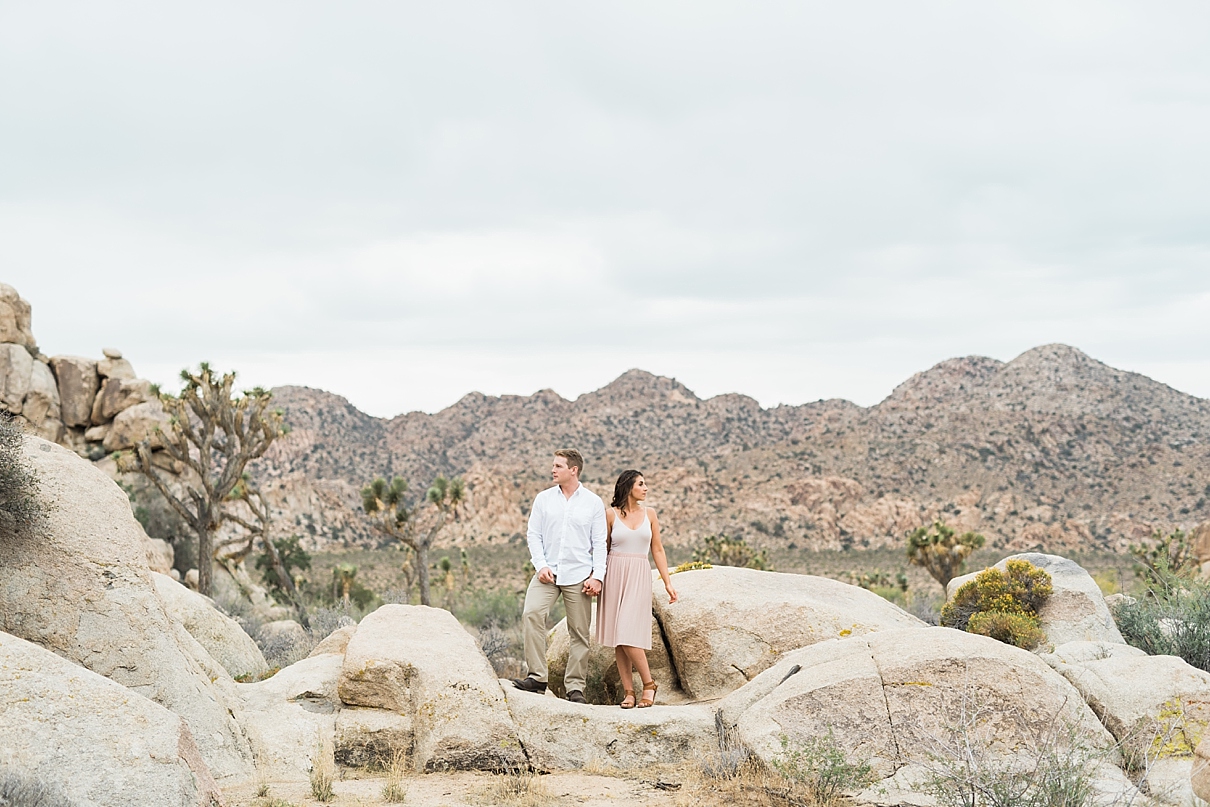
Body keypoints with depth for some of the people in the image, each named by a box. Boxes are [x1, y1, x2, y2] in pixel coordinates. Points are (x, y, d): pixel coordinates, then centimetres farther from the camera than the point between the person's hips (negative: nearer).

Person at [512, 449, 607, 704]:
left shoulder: (593, 502, 4)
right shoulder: (543, 499, 8)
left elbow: (599, 543, 3)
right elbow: (534, 535, 7)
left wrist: (597, 576, -7)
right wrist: (541, 565, -7)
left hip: (579, 576, -1)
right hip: (548, 572, 1)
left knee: (580, 632, 1)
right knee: (531, 614, -21)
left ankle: (575, 687, 9)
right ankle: (536, 676, -17)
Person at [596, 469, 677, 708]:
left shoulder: (649, 514, 8)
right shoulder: (611, 515, 3)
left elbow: (657, 550, 10)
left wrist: (668, 582, 4)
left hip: (639, 577, 0)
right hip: (615, 575, 0)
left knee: (628, 635, -13)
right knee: (618, 638, 0)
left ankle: (649, 684, 1)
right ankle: (628, 692, 5)